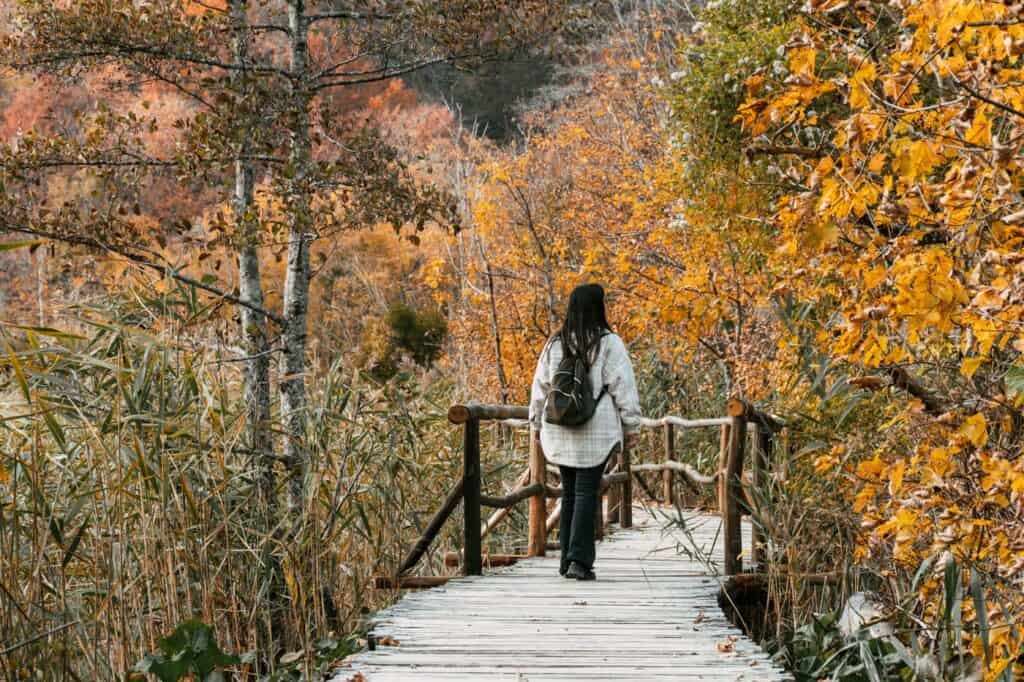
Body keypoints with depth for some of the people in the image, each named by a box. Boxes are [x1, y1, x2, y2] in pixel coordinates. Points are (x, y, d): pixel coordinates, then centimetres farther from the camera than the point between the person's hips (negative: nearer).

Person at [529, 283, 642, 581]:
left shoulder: (555, 344, 6)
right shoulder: (608, 343, -7)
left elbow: (540, 386, 12)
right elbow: (623, 387, -7)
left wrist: (537, 423, 23)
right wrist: (631, 425, 1)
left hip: (559, 432, 4)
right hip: (595, 431, -4)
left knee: (569, 492, 13)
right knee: (587, 492, -3)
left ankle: (567, 559, 16)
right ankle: (579, 560, -9)